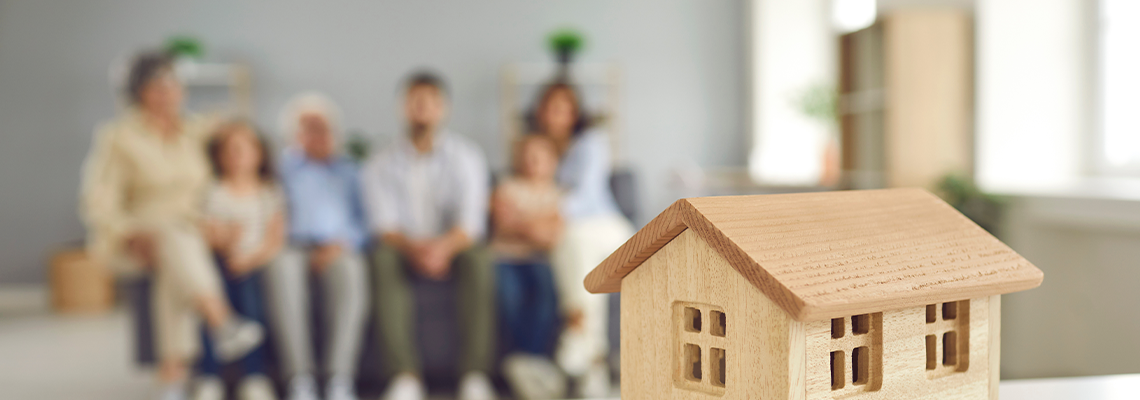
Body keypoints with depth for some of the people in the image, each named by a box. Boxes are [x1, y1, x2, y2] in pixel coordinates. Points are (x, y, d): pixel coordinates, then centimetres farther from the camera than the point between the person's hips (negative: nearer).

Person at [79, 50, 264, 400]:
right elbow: (97, 203, -6)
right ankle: (222, 323, -55)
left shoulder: (198, 132, 10)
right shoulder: (117, 138, -1)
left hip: (194, 236, 3)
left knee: (176, 268, -33)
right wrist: (132, 235, -22)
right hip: (137, 240, -3)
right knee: (172, 234, -38)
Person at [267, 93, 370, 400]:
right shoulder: (283, 167, 22)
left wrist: (341, 245, -7)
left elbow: (363, 223, 13)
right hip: (292, 247, 0)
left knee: (350, 272, -36)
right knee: (283, 270, -37)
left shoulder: (347, 170, 26)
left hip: (338, 250, 1)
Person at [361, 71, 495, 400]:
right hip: (406, 247, 1)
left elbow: (471, 221, -11)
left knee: (479, 258, -34)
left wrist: (444, 247, -34)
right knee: (383, 258, -33)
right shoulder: (383, 163, 4)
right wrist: (414, 248, -30)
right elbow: (384, 224, -7)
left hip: (453, 248, 0)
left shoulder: (465, 155, 1)